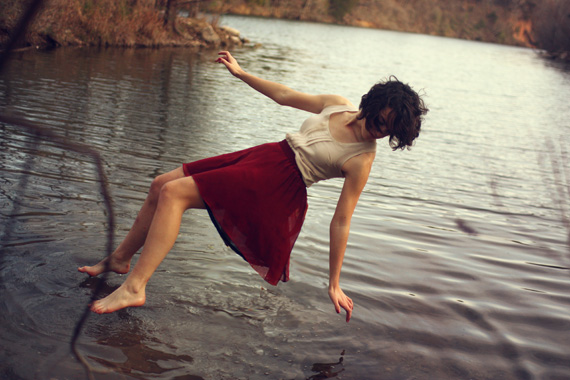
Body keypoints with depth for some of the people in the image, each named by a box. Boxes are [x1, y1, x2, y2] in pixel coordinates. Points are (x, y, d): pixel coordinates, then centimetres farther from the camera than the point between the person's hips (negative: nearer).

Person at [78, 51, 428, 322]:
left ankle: (135, 287, -20)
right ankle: (121, 258, 27)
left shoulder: (363, 159, -15)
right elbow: (284, 96, 14)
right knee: (161, 186, 10)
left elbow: (341, 222, -14)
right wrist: (240, 72, 17)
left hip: (280, 185, -8)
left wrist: (334, 284, -12)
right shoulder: (338, 105, 2)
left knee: (173, 193, -20)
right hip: (267, 154, 8)